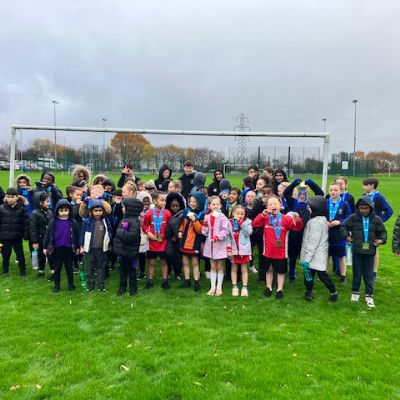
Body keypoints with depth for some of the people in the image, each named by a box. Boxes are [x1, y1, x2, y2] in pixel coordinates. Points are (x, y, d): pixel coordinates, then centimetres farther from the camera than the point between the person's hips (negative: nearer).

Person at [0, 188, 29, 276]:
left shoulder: (22, 208, -4)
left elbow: (26, 222, -2)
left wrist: (26, 234, -6)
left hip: (17, 237, -1)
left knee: (20, 254, 9)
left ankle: (22, 270, 21)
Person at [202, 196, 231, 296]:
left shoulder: (222, 217, -9)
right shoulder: (207, 217, 3)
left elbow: (225, 231, -14)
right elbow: (204, 232, 2)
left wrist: (217, 237, -24)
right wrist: (205, 225, -15)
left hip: (220, 245, -4)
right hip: (210, 245, 4)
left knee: (220, 267, 8)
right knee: (213, 267, 13)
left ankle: (219, 287, 18)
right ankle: (212, 287, 22)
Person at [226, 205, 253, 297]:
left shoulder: (247, 222, -4)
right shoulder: (230, 223, -1)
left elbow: (249, 232, -21)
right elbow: (228, 237, -2)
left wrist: (241, 222, -21)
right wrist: (228, 249, -9)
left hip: (244, 249, -1)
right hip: (234, 250, 2)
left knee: (244, 269, 8)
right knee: (234, 269, 12)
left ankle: (244, 287, 17)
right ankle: (234, 287, 22)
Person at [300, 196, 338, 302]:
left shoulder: (316, 222, -20)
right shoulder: (322, 219, 10)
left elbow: (313, 242, -23)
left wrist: (307, 258, -23)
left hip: (316, 255, -9)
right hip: (318, 254, 9)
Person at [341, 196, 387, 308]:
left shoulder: (376, 219, -2)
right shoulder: (353, 217, -5)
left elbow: (383, 232, 9)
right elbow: (344, 226, 5)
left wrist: (382, 240, -8)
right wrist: (346, 236, -7)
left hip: (370, 251, 0)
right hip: (357, 250, 0)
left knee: (369, 274, 8)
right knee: (357, 273, 12)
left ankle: (369, 295, 19)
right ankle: (355, 292, 28)